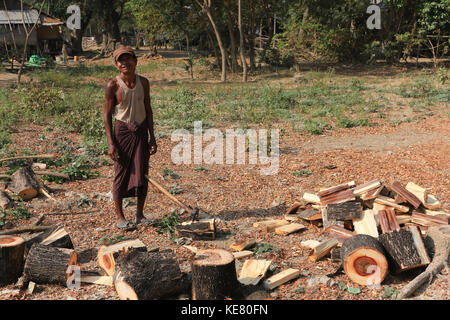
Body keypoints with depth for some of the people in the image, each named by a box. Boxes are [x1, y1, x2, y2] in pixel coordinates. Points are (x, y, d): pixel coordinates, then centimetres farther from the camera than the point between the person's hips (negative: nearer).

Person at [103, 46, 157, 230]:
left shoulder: (143, 82, 3)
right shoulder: (113, 86, -9)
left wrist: (152, 137, 7)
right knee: (121, 174, -1)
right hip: (122, 130, -4)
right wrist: (111, 143, -13)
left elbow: (148, 110, 9)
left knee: (142, 173, 5)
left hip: (141, 131, 4)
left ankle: (140, 214, 18)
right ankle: (119, 217, 10)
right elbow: (107, 114, -6)